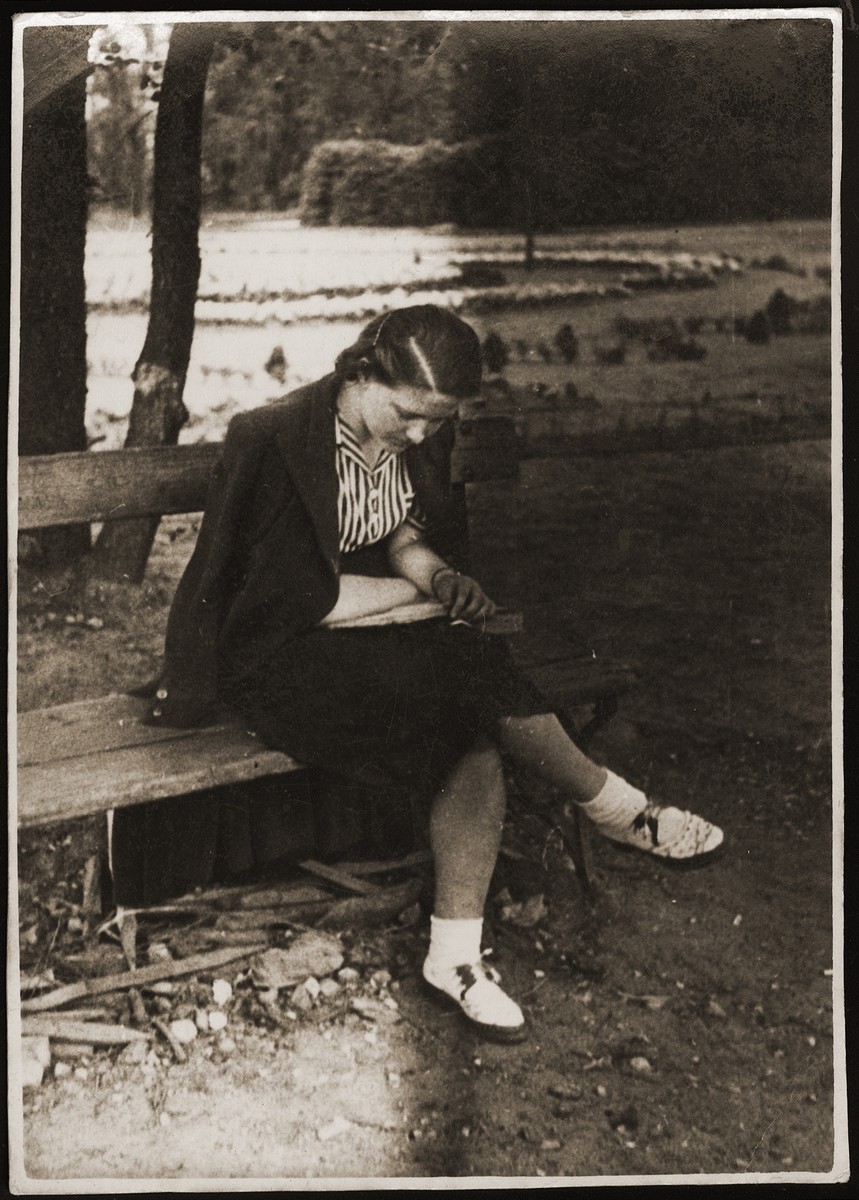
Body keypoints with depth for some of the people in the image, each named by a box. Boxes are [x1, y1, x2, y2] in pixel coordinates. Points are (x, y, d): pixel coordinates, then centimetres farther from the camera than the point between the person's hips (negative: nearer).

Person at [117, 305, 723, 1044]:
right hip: (278, 656, -7)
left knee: (479, 733, -23)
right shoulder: (277, 442, -21)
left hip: (379, 631, 7)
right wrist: (421, 590, -8)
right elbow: (311, 601, -20)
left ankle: (456, 955, -17)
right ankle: (618, 810, -2)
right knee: (476, 678, -26)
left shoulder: (418, 435, 1)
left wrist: (435, 572, -10)